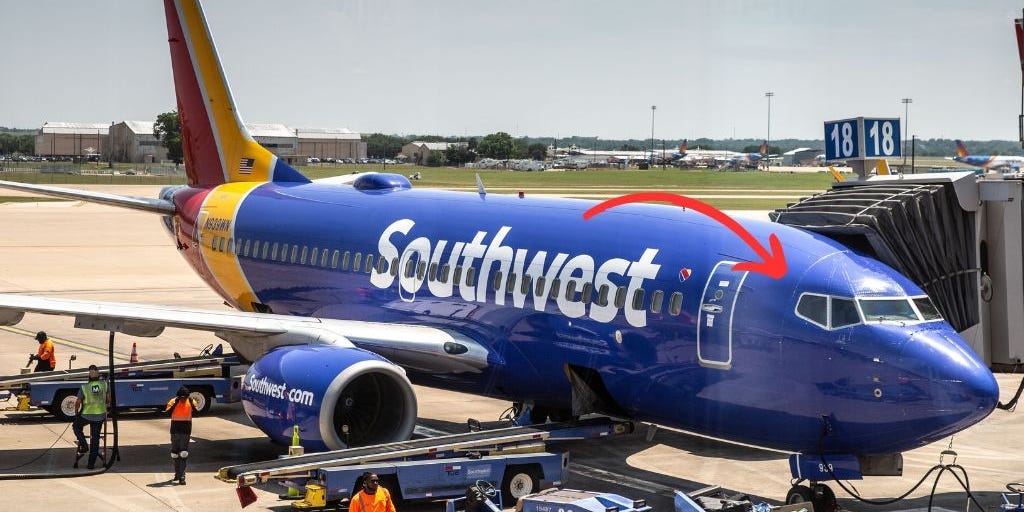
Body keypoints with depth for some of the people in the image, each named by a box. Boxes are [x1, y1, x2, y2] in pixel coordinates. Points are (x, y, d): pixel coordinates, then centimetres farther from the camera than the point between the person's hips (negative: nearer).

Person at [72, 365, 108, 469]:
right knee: (95, 438, 11)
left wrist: (76, 412, 8)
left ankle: (83, 445, 12)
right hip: (100, 415, 3)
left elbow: (78, 402, -9)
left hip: (86, 415, -3)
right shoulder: (104, 384, -8)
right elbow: (109, 398, 1)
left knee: (76, 426, 28)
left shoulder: (84, 387, -15)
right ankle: (91, 463, 11)